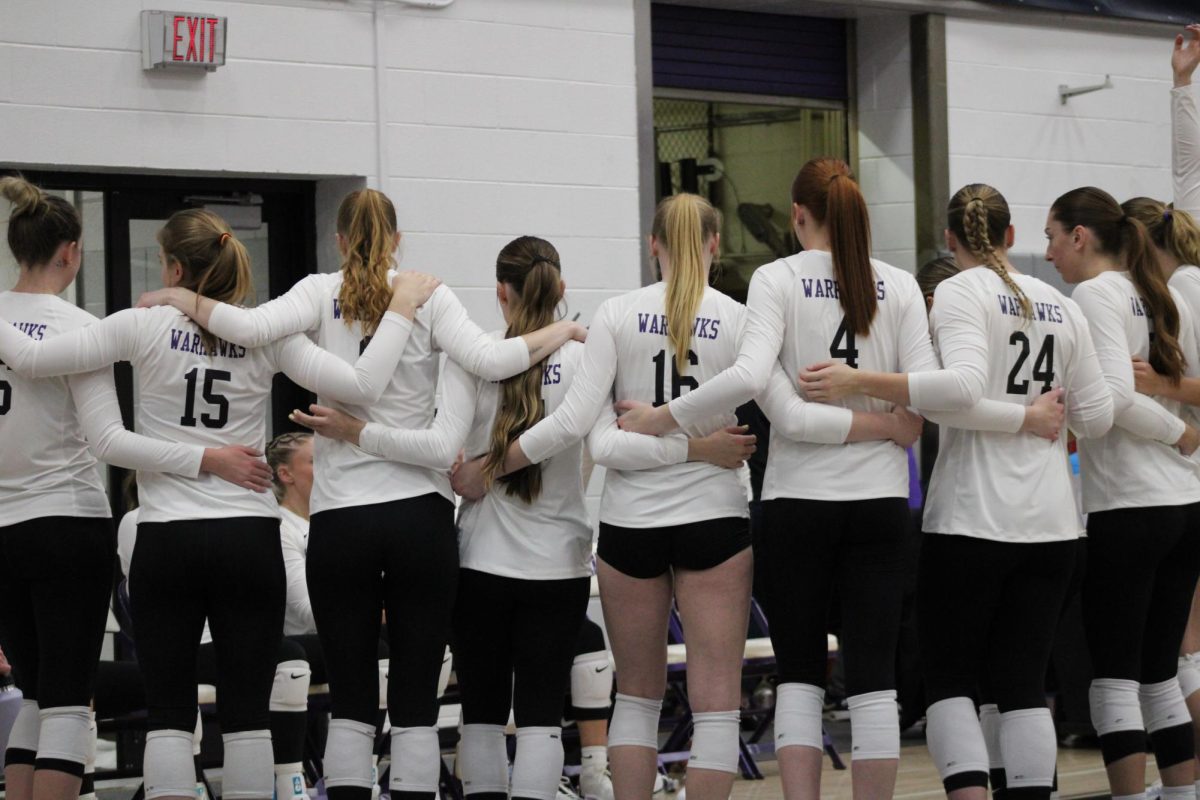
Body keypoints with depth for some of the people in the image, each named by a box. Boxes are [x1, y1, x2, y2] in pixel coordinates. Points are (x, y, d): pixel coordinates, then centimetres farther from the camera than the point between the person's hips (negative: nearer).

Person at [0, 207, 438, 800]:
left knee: (169, 712, 4)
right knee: (246, 712, 5)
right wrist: (402, 307, -2)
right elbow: (360, 386, -12)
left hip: (166, 540, -1)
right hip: (250, 539, 1)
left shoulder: (145, 327, -5)